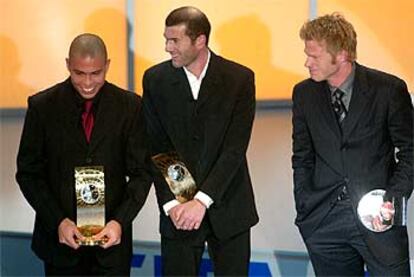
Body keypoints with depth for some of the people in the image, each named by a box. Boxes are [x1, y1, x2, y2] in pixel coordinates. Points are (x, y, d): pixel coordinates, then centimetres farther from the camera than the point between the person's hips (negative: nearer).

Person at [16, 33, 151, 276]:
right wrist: (58, 221, -13)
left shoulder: (129, 106, -2)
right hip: (59, 237, 0)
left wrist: (120, 221, -14)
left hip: (112, 237, 0)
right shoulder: (42, 106, -4)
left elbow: (141, 172, -1)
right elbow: (28, 173, -1)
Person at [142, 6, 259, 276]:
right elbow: (156, 149, -1)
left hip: (228, 208, -1)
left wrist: (202, 200, -19)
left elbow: (235, 148, -12)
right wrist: (170, 203, -12)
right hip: (178, 212, 1)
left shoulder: (239, 78, -6)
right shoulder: (156, 79, 0)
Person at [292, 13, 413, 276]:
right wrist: (305, 210, 3)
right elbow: (302, 158, 11)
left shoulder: (389, 89, -6)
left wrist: (392, 199, -13)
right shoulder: (304, 93, 5)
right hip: (324, 221, 3)